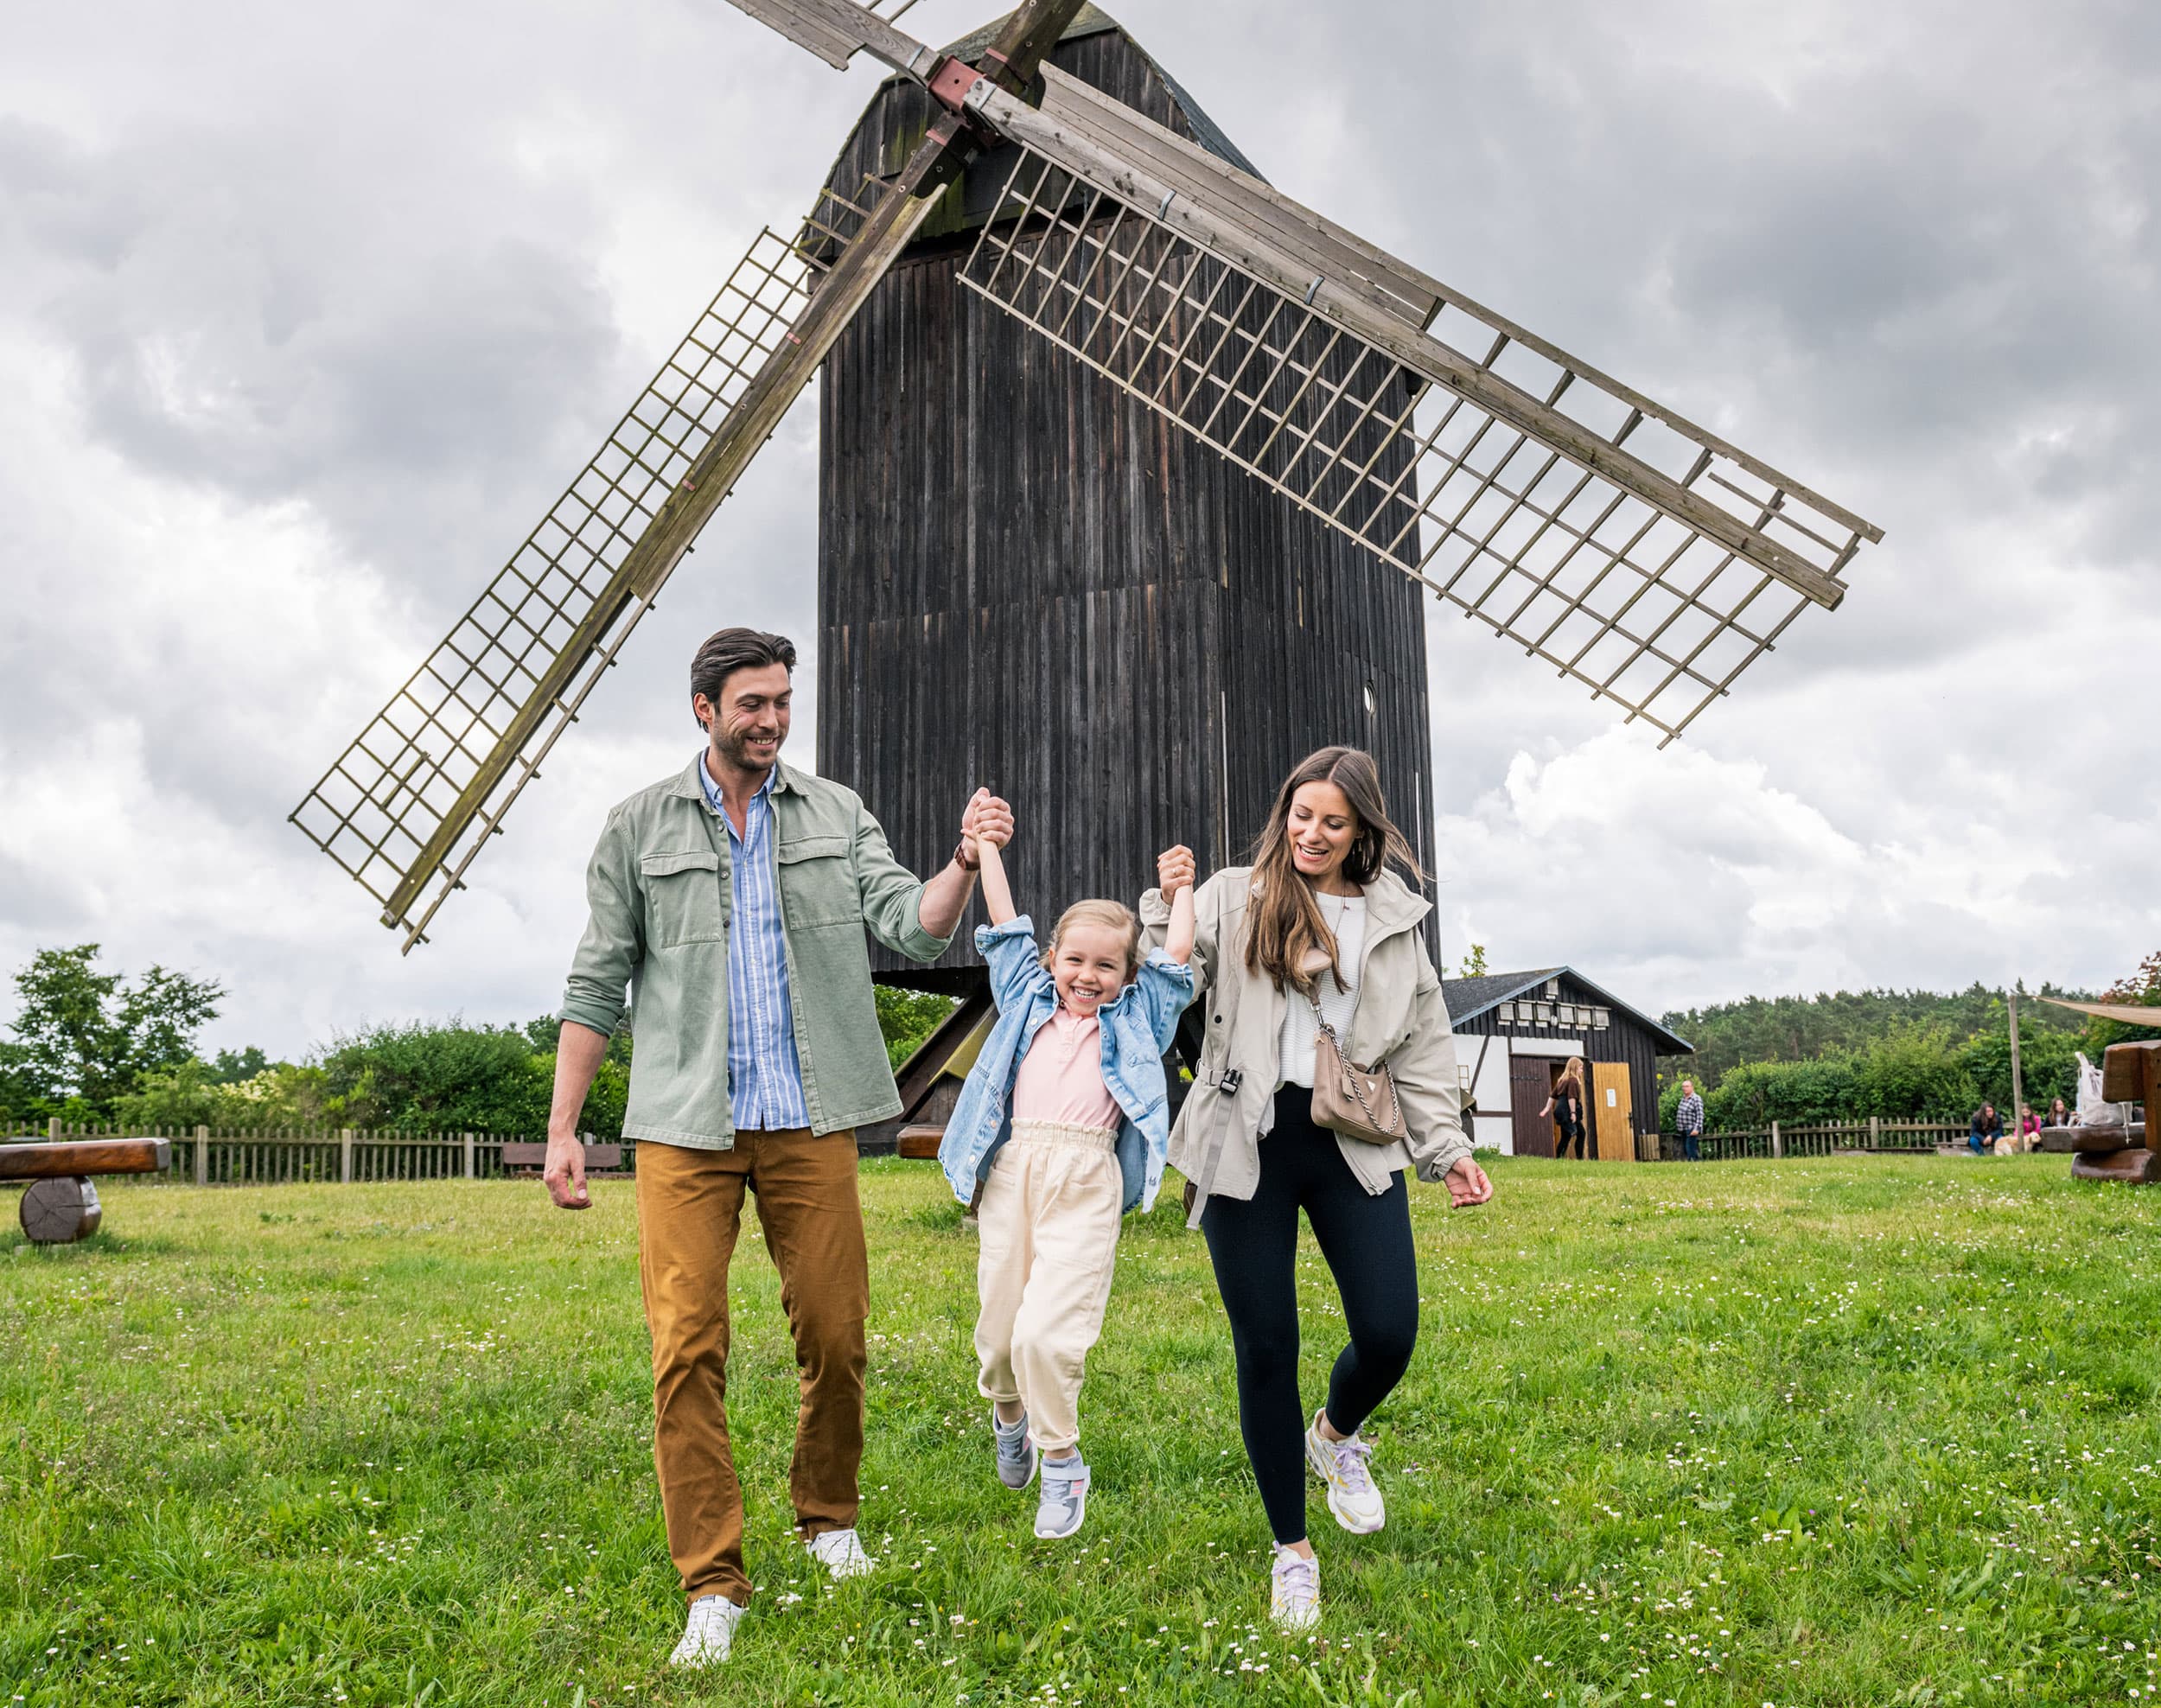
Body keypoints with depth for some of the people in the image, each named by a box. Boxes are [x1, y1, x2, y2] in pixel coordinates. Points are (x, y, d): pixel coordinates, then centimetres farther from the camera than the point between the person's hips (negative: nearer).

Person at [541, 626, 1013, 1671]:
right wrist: (562, 1128, 1)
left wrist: (967, 860, -22)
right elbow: (598, 985, 6)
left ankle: (828, 1519, 31)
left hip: (810, 1123, 1)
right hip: (686, 1127, -1)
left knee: (834, 1334, 5)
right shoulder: (640, 828, 6)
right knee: (687, 1349, -6)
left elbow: (911, 926, -2)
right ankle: (712, 1587, 4)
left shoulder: (836, 815, 9)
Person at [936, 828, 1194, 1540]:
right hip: (1012, 1168, 3)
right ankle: (1008, 1416, 39)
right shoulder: (1030, 1001, 18)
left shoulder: (1135, 1020, 13)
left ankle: (1061, 1463, 9)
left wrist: (1180, 889, 22)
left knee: (1045, 1333, -13)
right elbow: (1007, 925, 19)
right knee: (997, 1328, 5)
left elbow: (1176, 956, 11)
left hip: (1085, 1182, -2)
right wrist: (987, 847, 21)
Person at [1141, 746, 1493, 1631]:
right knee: (1265, 1350, 1)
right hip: (1250, 1145, -2)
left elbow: (1422, 1050, 16)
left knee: (1389, 1336, -7)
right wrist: (1166, 913, -17)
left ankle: (1336, 1435, 31)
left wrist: (1448, 1149, 9)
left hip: (1356, 1146, 2)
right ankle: (1292, 1550, 20)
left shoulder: (1393, 919, 14)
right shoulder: (1231, 898, 4)